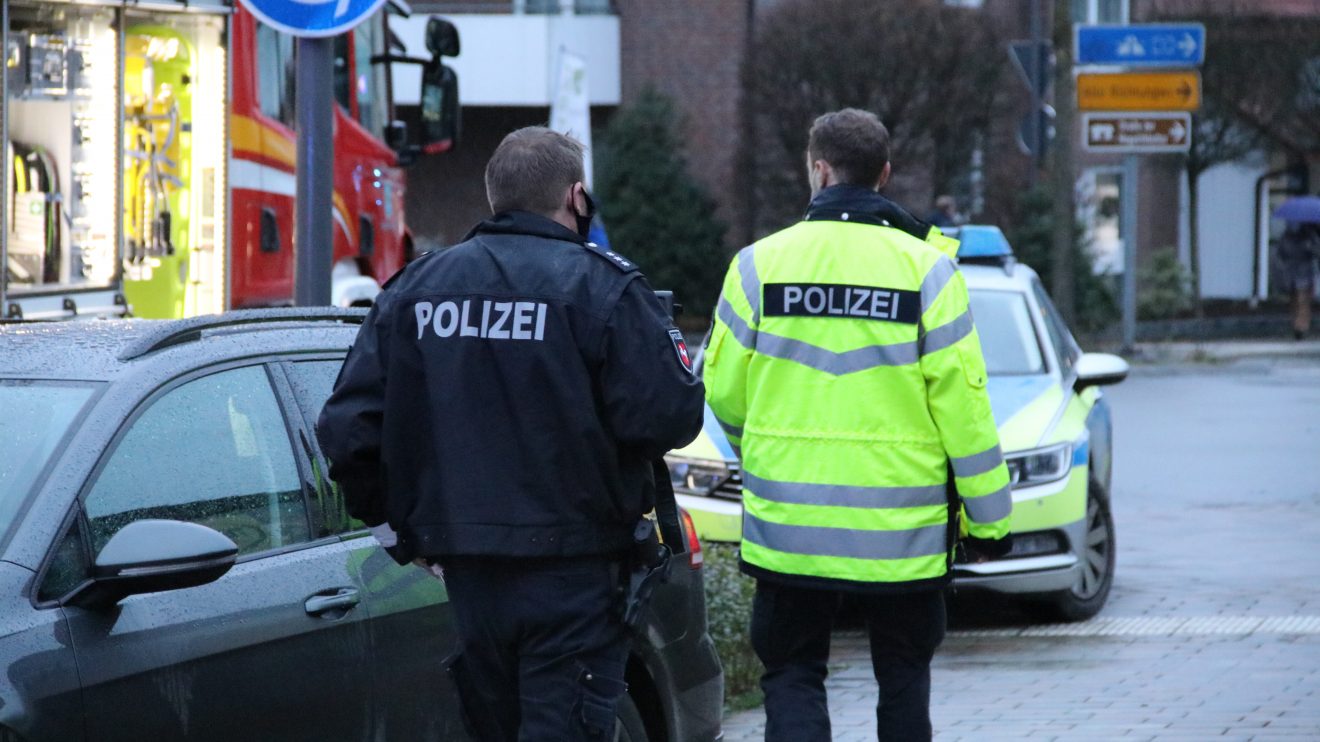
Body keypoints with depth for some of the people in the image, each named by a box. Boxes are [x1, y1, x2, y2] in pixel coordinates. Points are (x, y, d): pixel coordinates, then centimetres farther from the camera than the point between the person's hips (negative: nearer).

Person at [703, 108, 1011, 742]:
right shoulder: (925, 268, -5)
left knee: (792, 675, 7)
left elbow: (723, 391, 2)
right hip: (901, 528, 0)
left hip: (789, 521, 0)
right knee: (903, 677, 15)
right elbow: (962, 405, -6)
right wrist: (989, 517, 2)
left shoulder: (760, 264, -3)